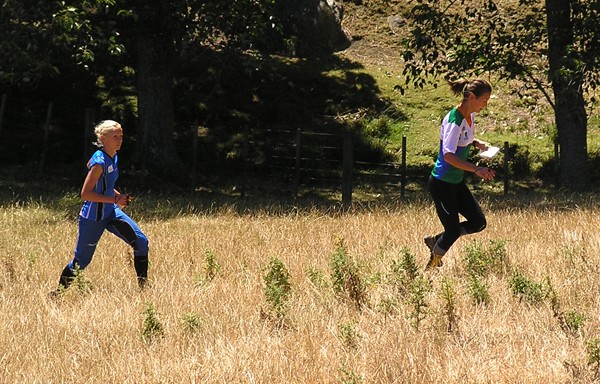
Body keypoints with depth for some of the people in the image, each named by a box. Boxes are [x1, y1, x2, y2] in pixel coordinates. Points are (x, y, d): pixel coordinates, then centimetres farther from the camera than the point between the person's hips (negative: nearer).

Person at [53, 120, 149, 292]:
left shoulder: (113, 157, 4)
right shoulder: (100, 162, -23)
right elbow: (85, 193, -26)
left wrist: (120, 196, 6)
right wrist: (114, 199, -25)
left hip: (110, 213, 8)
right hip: (93, 218, -8)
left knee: (141, 242, -3)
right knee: (81, 261, 4)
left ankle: (144, 286, 5)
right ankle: (59, 290, 25)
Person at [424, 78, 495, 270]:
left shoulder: (470, 116, 3)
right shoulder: (454, 120, -24)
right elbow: (449, 156, -33)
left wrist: (477, 143, 4)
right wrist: (477, 170, -38)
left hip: (457, 182, 9)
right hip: (442, 183, -9)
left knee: (478, 222, 7)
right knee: (453, 230, -4)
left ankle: (435, 240, 23)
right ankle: (432, 266, 20)